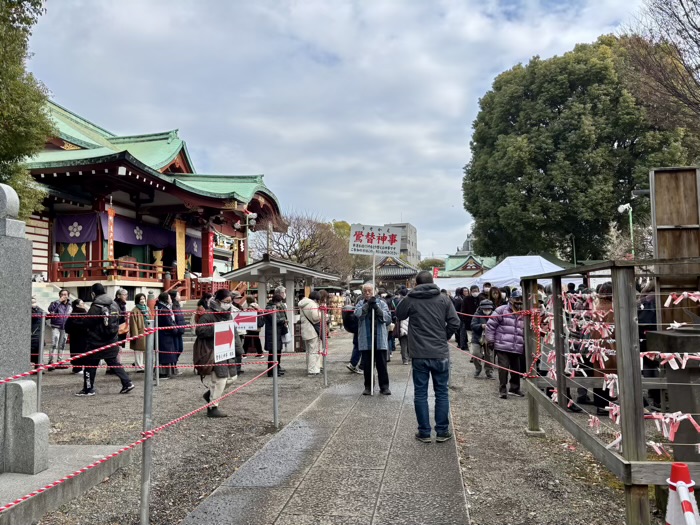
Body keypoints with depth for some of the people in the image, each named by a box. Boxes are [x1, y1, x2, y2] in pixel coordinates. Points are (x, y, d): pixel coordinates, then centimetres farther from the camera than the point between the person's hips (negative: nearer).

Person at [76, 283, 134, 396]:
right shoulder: (114, 304, 3)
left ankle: (88, 389, 11)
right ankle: (127, 383, 8)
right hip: (112, 341, 6)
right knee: (114, 363, 14)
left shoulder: (95, 307, -16)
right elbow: (119, 315, 13)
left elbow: (87, 323, -15)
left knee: (90, 364, 6)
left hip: (96, 341, -6)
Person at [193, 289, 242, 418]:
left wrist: (239, 349, 10)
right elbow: (198, 330, -19)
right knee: (220, 379, -6)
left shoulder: (228, 314, 12)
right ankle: (212, 408, 8)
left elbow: (233, 333, 19)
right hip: (213, 352, -8)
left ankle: (210, 394, 31)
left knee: (232, 377, 11)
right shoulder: (209, 314, -13)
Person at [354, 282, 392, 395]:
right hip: (365, 340, 1)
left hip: (380, 339, -1)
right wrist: (368, 304, -24)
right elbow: (357, 313, -14)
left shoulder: (381, 303, 5)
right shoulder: (360, 303, 8)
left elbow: (388, 318, -6)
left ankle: (384, 387, 14)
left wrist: (377, 308, -16)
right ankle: (368, 387, 19)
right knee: (367, 365, 8)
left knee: (382, 364, 3)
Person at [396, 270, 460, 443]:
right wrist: (443, 337, 11)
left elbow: (399, 315, 14)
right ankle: (442, 432, 16)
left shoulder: (410, 299, -4)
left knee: (420, 393, 8)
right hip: (440, 354, 1)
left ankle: (424, 432, 12)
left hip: (419, 355, -1)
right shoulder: (444, 299, -1)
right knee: (442, 393, 12)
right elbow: (455, 323, -4)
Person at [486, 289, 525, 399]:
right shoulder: (501, 310, -5)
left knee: (516, 368, 12)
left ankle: (515, 388, 29)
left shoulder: (523, 314, 12)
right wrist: (490, 340, -7)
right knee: (503, 367, -6)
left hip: (517, 348, 5)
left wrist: (525, 345, 17)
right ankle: (502, 389, 3)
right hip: (502, 346, -5)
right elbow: (490, 325, -5)